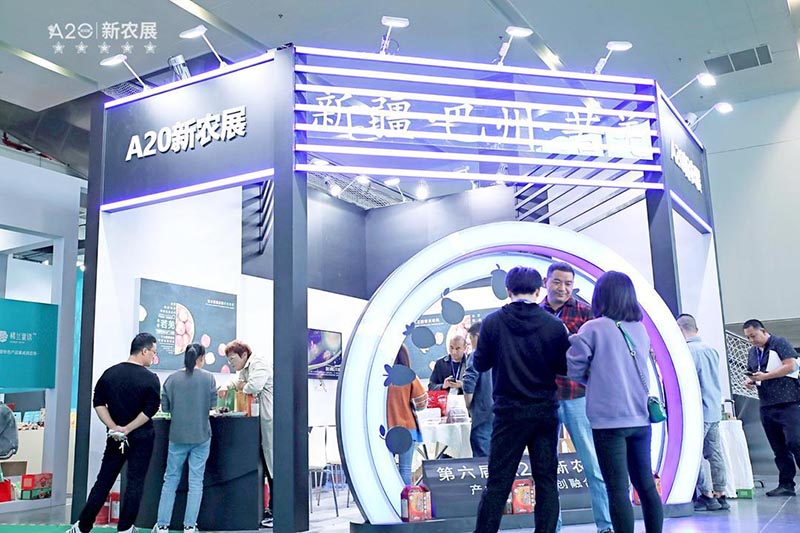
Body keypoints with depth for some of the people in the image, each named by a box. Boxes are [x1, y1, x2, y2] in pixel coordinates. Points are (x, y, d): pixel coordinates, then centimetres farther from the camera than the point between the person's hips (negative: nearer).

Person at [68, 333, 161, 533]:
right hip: (141, 438, -4)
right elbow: (150, 410, -18)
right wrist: (128, 429, -12)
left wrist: (114, 427, -3)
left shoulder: (110, 373, 2)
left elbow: (98, 403, 1)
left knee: (103, 481, 12)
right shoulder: (150, 379, -12)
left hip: (115, 438, 4)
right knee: (135, 483, 6)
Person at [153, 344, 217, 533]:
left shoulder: (172, 379, -2)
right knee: (196, 481, 6)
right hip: (201, 436, -1)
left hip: (177, 436, 1)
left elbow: (164, 407, 2)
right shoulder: (208, 378, -6)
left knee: (170, 480, 12)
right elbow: (213, 404, 2)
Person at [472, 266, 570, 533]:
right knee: (546, 481, 10)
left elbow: (480, 364, 0)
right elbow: (565, 367, -1)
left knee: (498, 482, 5)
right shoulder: (554, 325, -6)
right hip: (545, 411, 1)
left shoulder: (492, 322, -7)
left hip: (508, 413, 0)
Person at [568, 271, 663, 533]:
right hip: (640, 417, 6)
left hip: (608, 419, -6)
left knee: (617, 489, -2)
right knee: (646, 485, 14)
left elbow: (574, 368, -6)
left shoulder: (593, 329, -9)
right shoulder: (640, 329, 9)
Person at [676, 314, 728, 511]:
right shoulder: (711, 350, 12)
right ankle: (720, 494, 15)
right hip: (715, 410, 8)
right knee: (715, 453, 11)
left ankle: (706, 495, 0)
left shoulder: (687, 351, -14)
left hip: (699, 411, -8)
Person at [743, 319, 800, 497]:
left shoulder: (779, 343, -2)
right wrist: (750, 381, 4)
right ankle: (786, 485, 10)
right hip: (767, 405, 7)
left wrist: (764, 376, -15)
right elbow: (752, 374, 27)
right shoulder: (752, 352, 19)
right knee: (779, 448, 7)